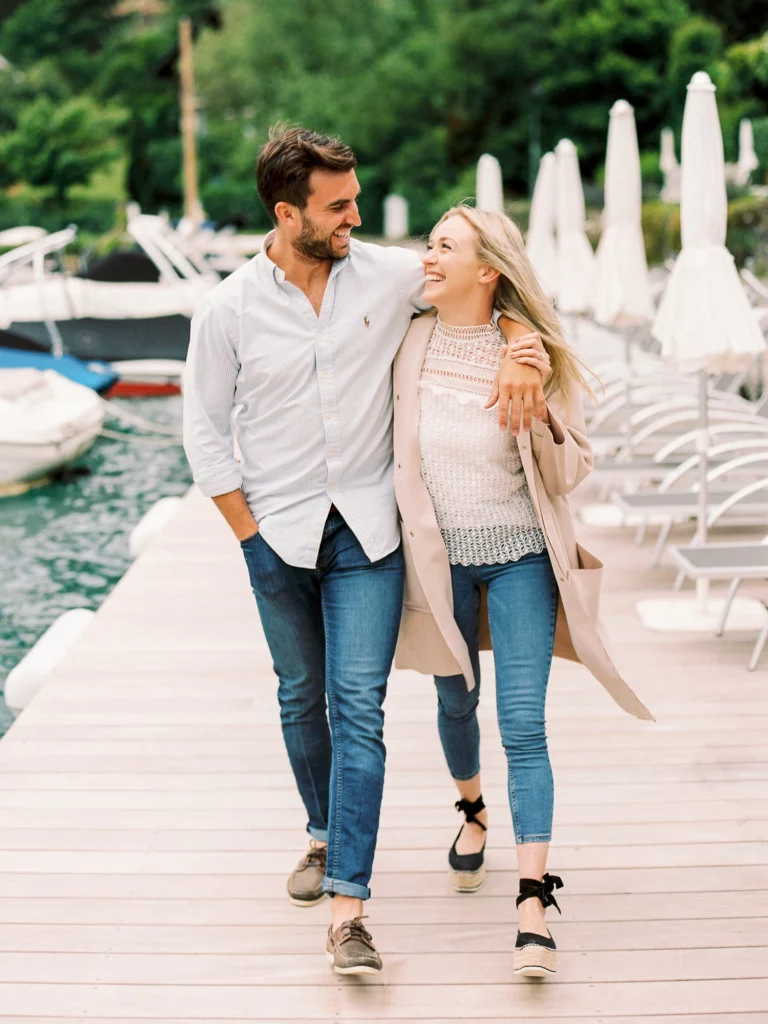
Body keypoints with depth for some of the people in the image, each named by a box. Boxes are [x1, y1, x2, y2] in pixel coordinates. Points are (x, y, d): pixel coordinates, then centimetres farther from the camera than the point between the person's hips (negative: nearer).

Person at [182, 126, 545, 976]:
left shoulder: (389, 275, -4)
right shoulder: (229, 309, -6)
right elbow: (204, 429, 1)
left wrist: (522, 357, -12)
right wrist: (248, 535, -2)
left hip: (367, 530, -1)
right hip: (278, 534, 1)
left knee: (359, 708, -8)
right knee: (301, 698, 16)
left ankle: (347, 907, -8)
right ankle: (324, 835, 41)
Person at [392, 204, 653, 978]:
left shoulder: (529, 353, -8)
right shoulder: (409, 343, -2)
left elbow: (568, 475, -7)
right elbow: (385, 442, 14)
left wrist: (538, 401, -21)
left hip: (520, 558, -3)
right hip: (438, 557, 3)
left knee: (524, 725, -9)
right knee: (456, 700, 19)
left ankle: (533, 903, -8)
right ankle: (473, 814, 48)